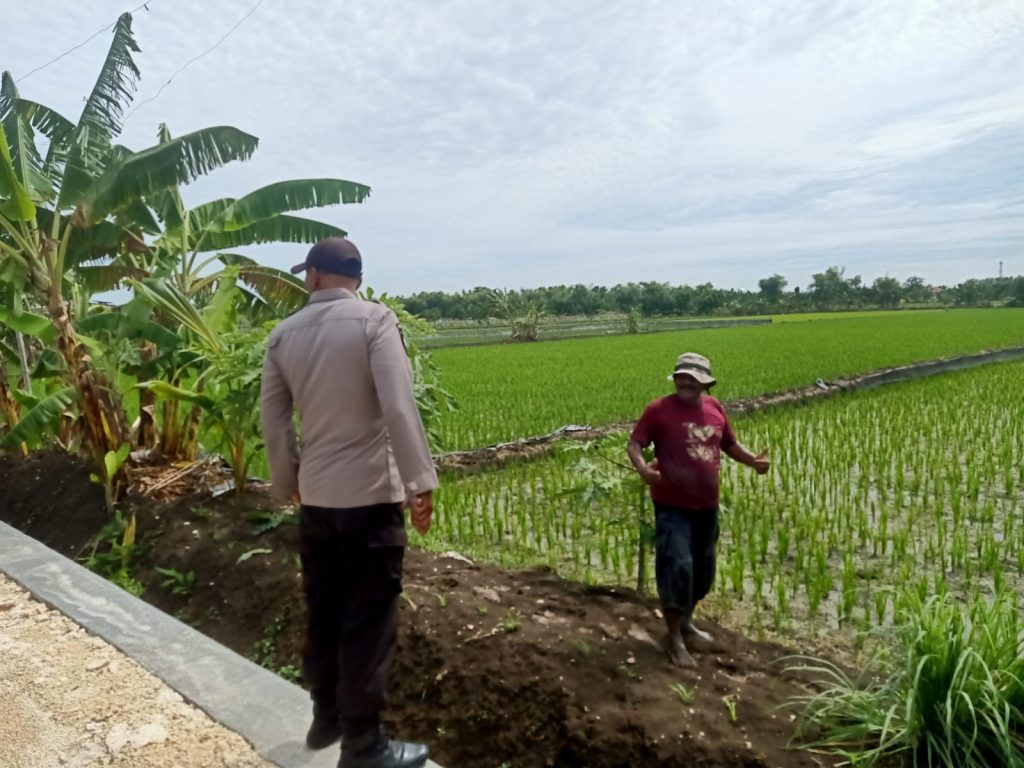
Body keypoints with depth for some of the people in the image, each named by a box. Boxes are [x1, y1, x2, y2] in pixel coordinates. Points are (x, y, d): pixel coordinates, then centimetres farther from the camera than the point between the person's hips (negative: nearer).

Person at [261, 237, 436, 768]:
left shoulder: (284, 335, 6)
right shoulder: (374, 319, -9)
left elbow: (273, 420, 10)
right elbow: (398, 406, -18)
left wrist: (287, 483, 23)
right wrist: (420, 481, -14)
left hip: (314, 496, 6)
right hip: (371, 494, -5)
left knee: (323, 612, 19)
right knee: (370, 620, 4)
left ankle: (326, 718, 35)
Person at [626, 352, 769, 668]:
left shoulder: (714, 408, 4)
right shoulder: (659, 410, -11)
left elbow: (729, 445, 17)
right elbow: (633, 444, -12)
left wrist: (753, 460, -1)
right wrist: (643, 467, -32)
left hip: (707, 505, 6)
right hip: (672, 506, -6)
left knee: (703, 568, 18)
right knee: (677, 567, -10)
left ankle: (686, 622, 40)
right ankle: (674, 638, 8)